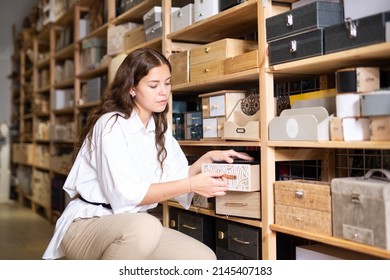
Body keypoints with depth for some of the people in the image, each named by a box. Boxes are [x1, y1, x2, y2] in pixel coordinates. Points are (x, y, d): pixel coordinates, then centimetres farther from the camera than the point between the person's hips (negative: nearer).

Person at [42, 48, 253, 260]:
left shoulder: (159, 128, 9)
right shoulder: (111, 124, -15)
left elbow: (172, 181, 7)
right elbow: (125, 194, -24)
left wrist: (207, 159, -5)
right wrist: (191, 185, -26)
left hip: (131, 228, 7)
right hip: (86, 225, -7)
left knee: (203, 259, -11)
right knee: (145, 226, -39)